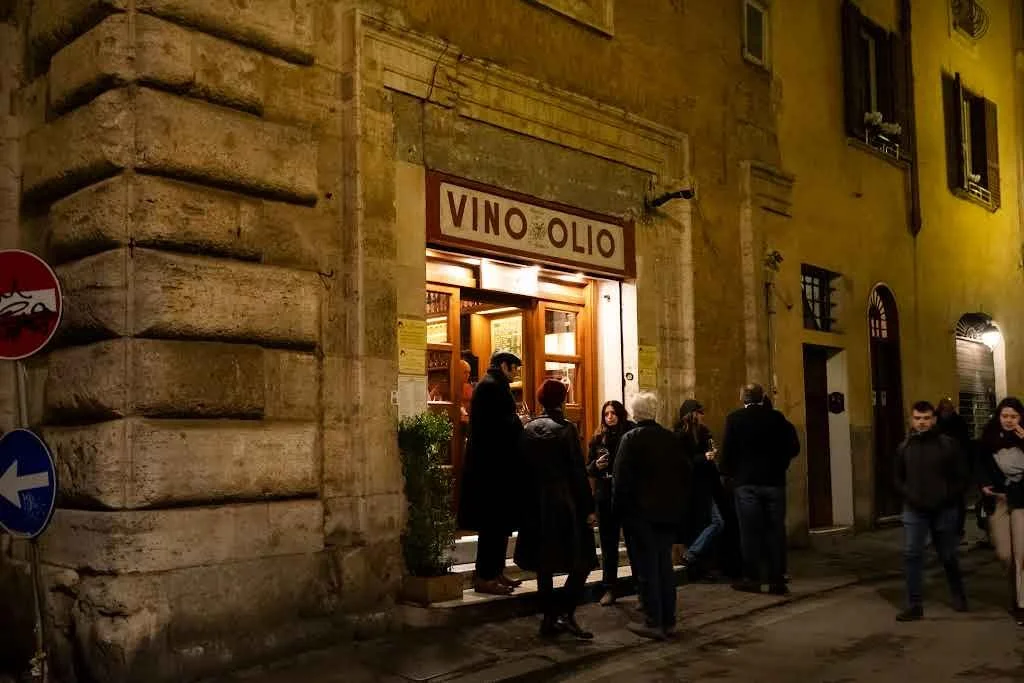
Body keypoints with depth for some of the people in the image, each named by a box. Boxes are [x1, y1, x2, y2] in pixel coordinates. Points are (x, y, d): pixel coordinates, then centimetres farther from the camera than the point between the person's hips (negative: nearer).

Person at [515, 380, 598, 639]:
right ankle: (565, 613, -9)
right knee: (581, 561, 2)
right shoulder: (566, 428, -10)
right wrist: (589, 508, -7)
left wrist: (528, 504, 16)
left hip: (537, 506, 6)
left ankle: (550, 618, 17)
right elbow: (578, 471, -11)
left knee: (544, 563, 12)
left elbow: (524, 469, 8)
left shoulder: (529, 429, 4)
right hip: (565, 505, -6)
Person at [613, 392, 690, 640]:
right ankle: (668, 620, 18)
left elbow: (621, 479, -14)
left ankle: (653, 622, 3)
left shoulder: (631, 439, -12)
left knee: (646, 567, 1)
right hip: (669, 512, 5)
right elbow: (684, 474, 8)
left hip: (641, 513, -5)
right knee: (664, 564, 13)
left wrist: (619, 508, -5)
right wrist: (679, 504, 16)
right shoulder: (670, 438, 3)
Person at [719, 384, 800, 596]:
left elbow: (727, 450, -8)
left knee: (750, 531, 4)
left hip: (746, 482, -2)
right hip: (774, 481, 2)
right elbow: (793, 447, 1)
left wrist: (726, 472, 6)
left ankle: (751, 578, 7)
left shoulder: (734, 419, -5)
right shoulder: (777, 417, 1)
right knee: (775, 530, 6)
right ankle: (777, 580, 8)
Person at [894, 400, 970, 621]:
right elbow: (898, 479, 13)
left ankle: (959, 596, 37)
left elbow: (963, 477, -1)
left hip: (945, 510, -1)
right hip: (914, 510, 2)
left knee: (948, 556, 13)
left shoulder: (949, 445, -4)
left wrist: (948, 497, -10)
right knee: (912, 555, -8)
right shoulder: (904, 448, 4)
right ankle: (915, 605, -2)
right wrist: (909, 496, -4)